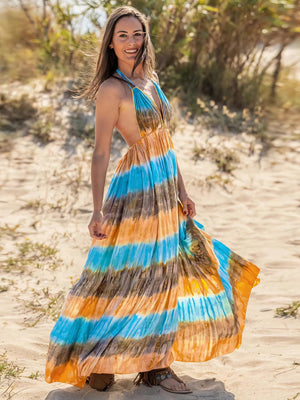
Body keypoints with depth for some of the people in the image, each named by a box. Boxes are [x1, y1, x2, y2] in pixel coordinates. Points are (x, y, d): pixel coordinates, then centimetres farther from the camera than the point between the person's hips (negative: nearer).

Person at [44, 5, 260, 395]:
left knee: (163, 275, 10)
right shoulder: (112, 89, -12)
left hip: (165, 191, 8)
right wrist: (98, 210, -20)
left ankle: (154, 365, 20)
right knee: (129, 276, -2)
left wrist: (181, 191, 15)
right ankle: (93, 363, 13)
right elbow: (101, 153, -15)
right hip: (138, 189, -8)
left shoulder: (151, 78, 12)